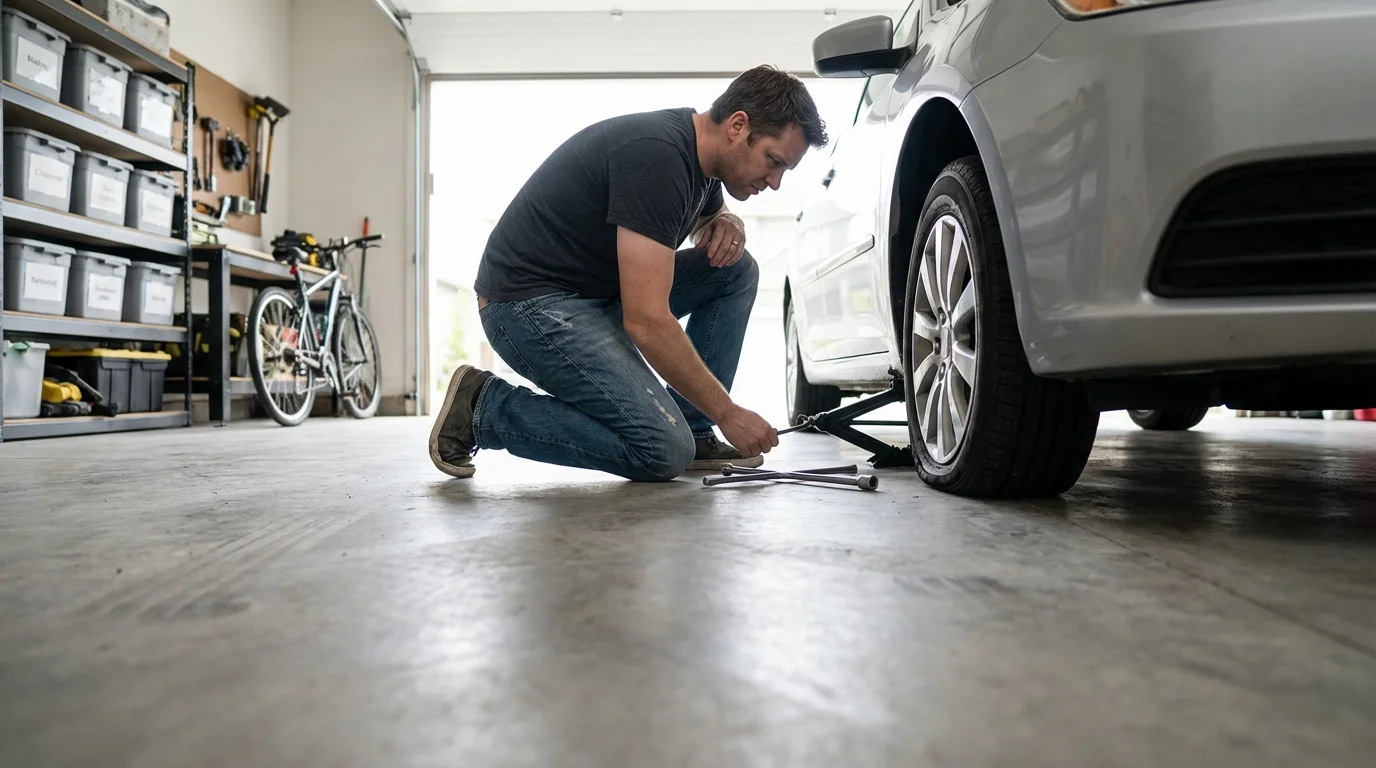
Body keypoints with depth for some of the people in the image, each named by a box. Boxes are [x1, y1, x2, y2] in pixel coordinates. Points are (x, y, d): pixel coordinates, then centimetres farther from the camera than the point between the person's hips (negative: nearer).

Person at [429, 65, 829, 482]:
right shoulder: (656, 155, -25)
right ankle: (484, 406, -4)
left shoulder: (699, 149, 3)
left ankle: (691, 430, 6)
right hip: (531, 302, -10)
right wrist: (727, 413, -19)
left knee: (736, 270, 3)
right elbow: (646, 322, -28)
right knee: (662, 452, -18)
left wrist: (727, 223, 2)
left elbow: (708, 221, 28)